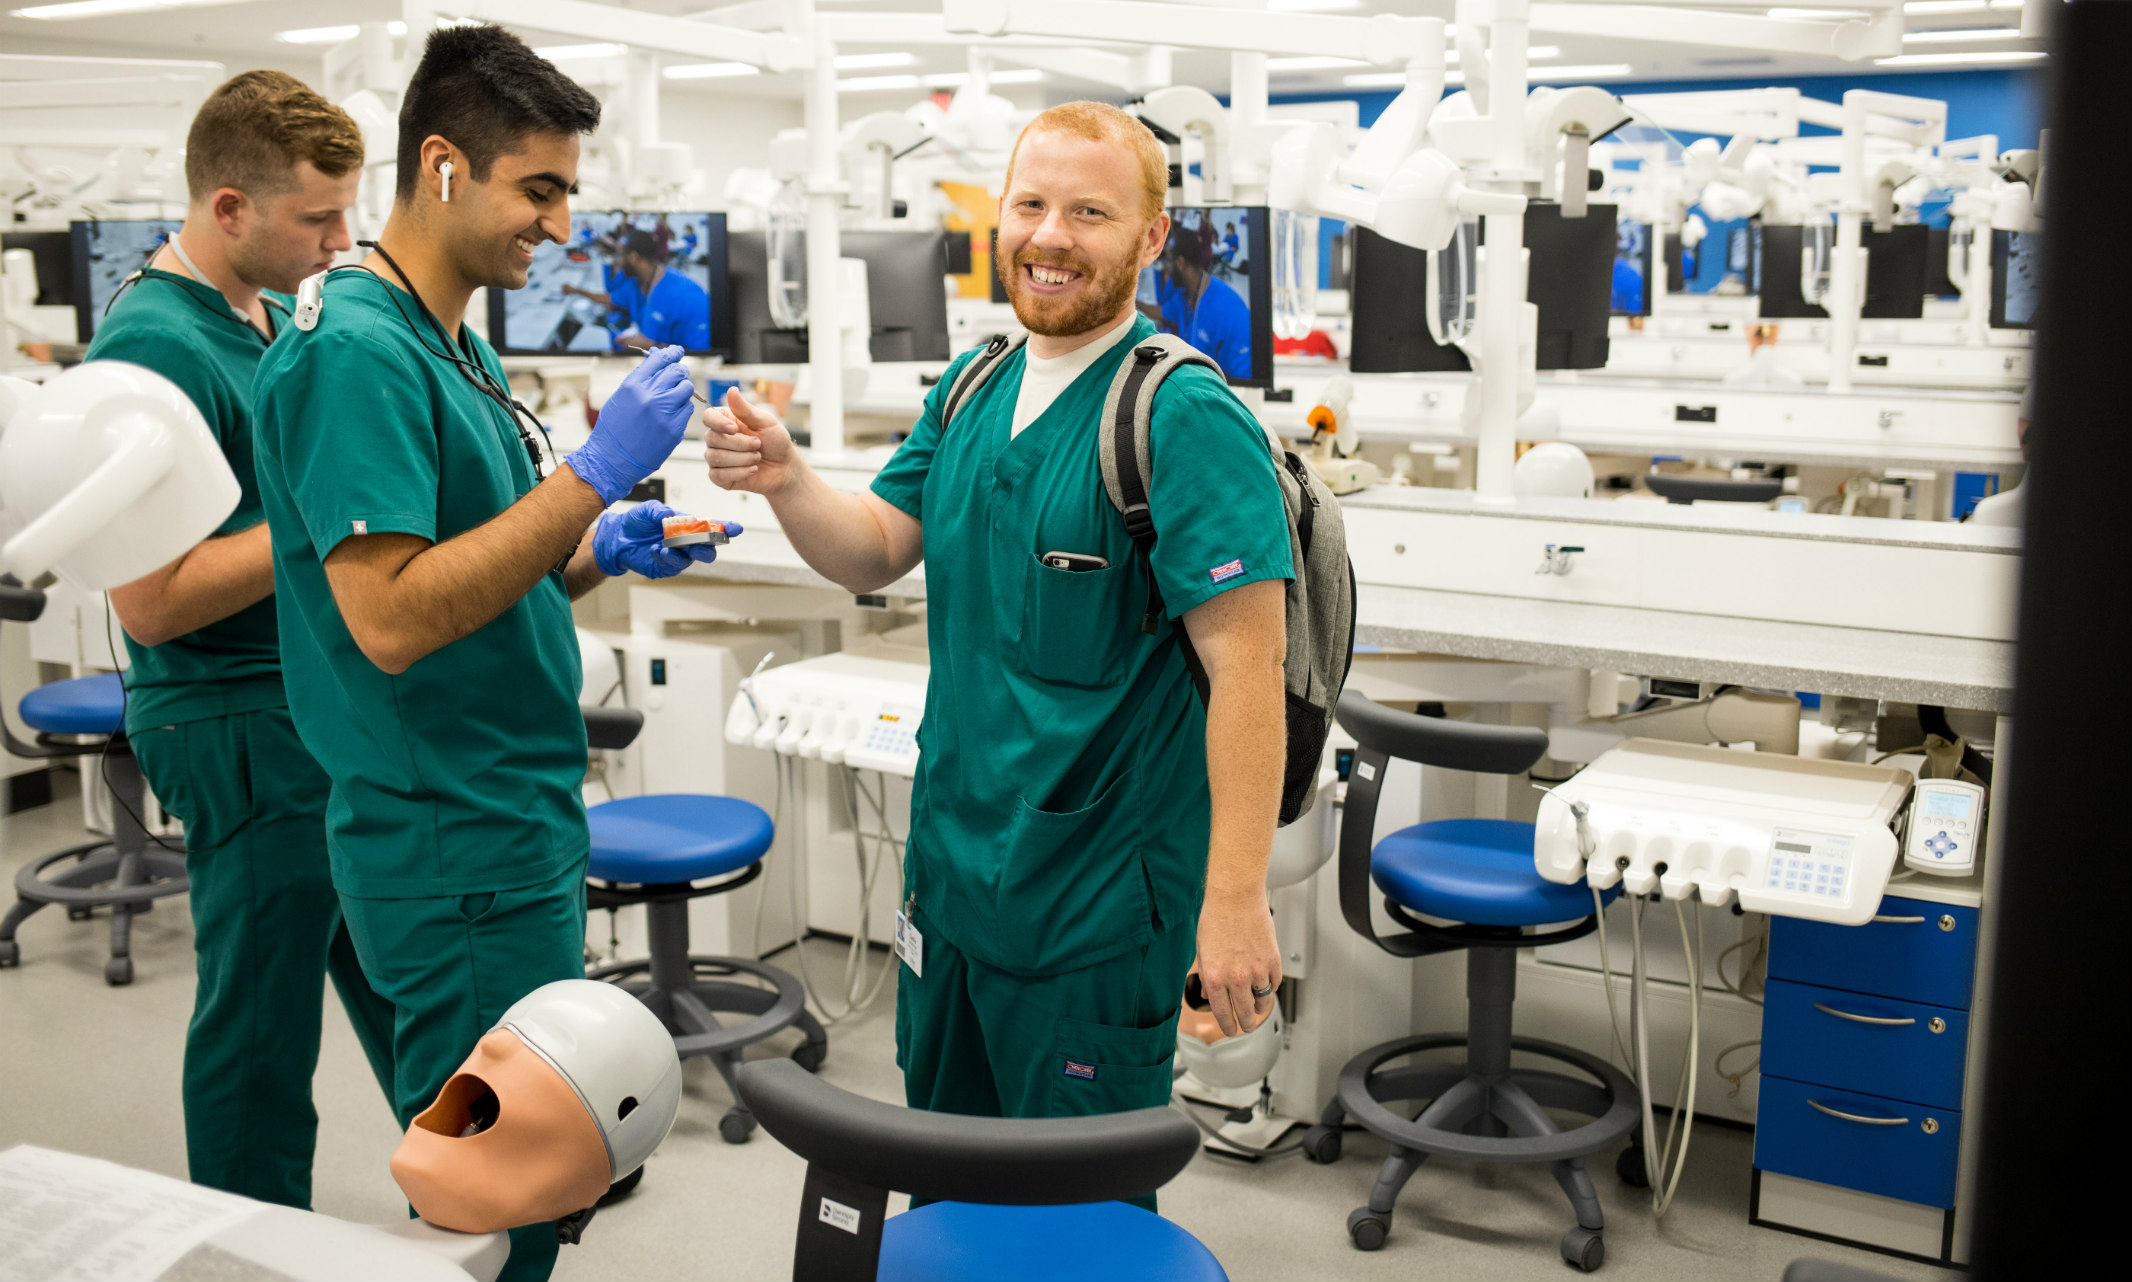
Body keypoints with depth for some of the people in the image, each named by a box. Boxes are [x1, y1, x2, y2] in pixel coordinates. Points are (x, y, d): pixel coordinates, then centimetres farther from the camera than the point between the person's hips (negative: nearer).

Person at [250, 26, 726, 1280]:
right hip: (456, 846, -10)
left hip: (518, 815, 10)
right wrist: (594, 474, -24)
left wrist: (601, 552, 0)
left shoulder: (458, 345, 13)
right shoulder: (354, 351, -17)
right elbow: (390, 617, -26)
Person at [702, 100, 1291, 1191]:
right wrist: (784, 477, -10)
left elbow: (1247, 663, -22)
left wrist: (1235, 902, -25)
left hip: (1095, 906, -7)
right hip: (951, 872, 7)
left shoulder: (1186, 421, -18)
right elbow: (875, 553, 11)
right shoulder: (974, 392, 6)